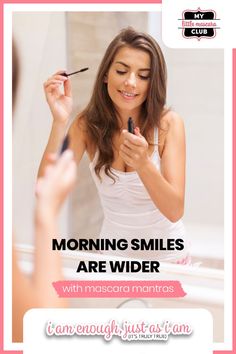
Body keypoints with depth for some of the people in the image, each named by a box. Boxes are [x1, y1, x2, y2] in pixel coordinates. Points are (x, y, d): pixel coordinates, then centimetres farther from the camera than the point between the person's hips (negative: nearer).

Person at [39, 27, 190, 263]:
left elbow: (175, 212, -20)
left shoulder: (169, 123, -15)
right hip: (113, 253, 2)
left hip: (166, 254, -1)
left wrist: (144, 165, -37)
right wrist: (60, 122, -27)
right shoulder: (86, 124, -10)